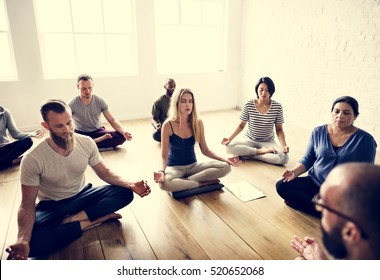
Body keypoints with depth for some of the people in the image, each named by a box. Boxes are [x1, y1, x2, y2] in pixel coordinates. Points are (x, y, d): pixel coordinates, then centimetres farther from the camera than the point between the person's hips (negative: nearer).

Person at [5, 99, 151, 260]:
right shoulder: (32, 160, -24)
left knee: (125, 193, -19)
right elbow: (27, 205, -19)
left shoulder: (87, 143, -14)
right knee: (34, 243, -34)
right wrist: (23, 240, -37)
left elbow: (104, 172, -3)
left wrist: (131, 185, -21)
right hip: (52, 205, -2)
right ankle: (99, 218, -19)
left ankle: (71, 219, -19)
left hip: (82, 195, 3)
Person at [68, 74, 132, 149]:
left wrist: (124, 132, -29)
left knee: (121, 136, -25)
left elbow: (112, 120, -10)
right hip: (80, 133, -1)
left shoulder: (100, 101, -10)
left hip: (98, 131, 2)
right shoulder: (72, 104, -15)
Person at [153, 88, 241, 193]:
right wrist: (162, 171, -33)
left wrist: (225, 160, -10)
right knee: (164, 183, -38)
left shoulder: (197, 123, -5)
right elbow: (164, 156, -12)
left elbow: (205, 150, 2)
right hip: (174, 168, -3)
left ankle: (185, 180, -17)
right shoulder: (168, 125, -15)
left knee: (225, 167, -19)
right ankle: (203, 183, -17)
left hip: (193, 165, 3)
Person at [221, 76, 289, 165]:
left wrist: (284, 145, -21)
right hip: (249, 140, 0)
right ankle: (261, 151, -16)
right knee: (230, 147, -29)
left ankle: (247, 153, -19)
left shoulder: (277, 107, -11)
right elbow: (241, 125, -1)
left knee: (284, 158, -30)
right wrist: (230, 138, -15)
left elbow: (279, 129, -4)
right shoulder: (248, 105, -11)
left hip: (268, 142, 0)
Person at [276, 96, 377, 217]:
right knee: (281, 185, -19)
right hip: (314, 183, 4)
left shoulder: (365, 140, -5)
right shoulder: (319, 132, 2)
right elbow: (307, 159, 8)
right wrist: (294, 172, -12)